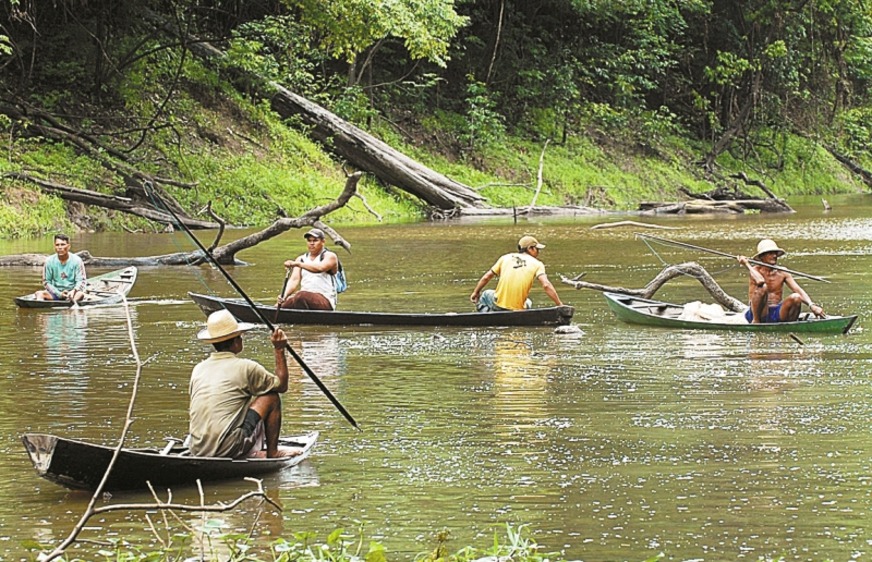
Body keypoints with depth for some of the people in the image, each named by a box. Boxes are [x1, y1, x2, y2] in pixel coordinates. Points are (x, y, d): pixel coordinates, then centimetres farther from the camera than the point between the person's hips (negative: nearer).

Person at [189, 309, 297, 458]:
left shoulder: (198, 369, 13)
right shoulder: (245, 367, -2)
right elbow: (282, 386, 12)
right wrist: (280, 350, 20)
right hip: (228, 448, -6)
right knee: (272, 397, 9)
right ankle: (272, 452, 14)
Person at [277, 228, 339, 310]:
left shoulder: (330, 256, 4)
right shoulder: (301, 259, 20)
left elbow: (320, 267, -20)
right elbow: (294, 279, 6)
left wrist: (297, 264, -29)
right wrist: (284, 296, -14)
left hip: (325, 300, -5)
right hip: (305, 298, 5)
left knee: (300, 296, -37)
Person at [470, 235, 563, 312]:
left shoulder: (506, 258, 10)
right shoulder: (537, 264, 2)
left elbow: (486, 277, 12)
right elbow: (546, 285, -11)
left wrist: (476, 293, 27)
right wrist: (560, 305, -10)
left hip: (498, 305, 0)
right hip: (518, 308, 0)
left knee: (486, 295, 33)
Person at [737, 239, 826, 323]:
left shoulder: (782, 274, 6)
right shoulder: (755, 270, -4)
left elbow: (799, 290, -6)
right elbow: (760, 281, -29)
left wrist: (812, 305, -23)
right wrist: (747, 264, -18)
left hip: (776, 314, 3)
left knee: (796, 297, -23)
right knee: (762, 288, -30)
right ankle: (755, 321, -17)